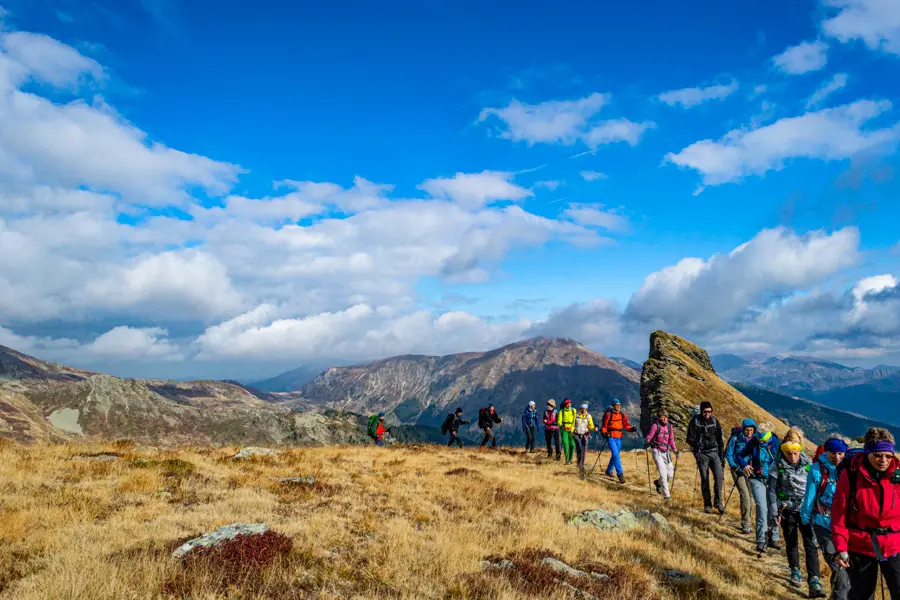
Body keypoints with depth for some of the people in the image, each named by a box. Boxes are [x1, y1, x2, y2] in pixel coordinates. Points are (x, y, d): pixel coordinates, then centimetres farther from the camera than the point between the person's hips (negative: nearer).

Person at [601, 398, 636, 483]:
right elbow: (604, 426, -2)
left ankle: (609, 471, 36)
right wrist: (604, 433, -20)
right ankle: (620, 474, -15)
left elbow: (626, 425, 3)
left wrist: (631, 429, -16)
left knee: (616, 455, 15)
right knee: (615, 455, -17)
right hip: (611, 438, -5)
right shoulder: (608, 414, -7)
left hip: (619, 438, 5)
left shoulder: (623, 415, 6)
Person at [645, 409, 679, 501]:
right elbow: (649, 437, -13)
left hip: (666, 451, 6)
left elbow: (671, 440, 14)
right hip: (657, 451, -6)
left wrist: (675, 450, 6)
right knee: (663, 474, -12)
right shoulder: (655, 425, -11)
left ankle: (658, 483, 36)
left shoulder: (669, 426, 6)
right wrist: (647, 442, -34)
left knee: (670, 474, 6)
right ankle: (666, 495, -3)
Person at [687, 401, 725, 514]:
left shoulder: (714, 421, 9)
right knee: (705, 479, 0)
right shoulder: (695, 421, 0)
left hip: (714, 452, 2)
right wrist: (696, 451, -7)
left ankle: (718, 502, 0)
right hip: (702, 454, -2)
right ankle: (707, 504, 9)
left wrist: (722, 454, 12)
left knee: (719, 476, -10)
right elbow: (690, 439, 2)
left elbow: (720, 438, 16)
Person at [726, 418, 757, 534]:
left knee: (751, 496, 2)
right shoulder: (735, 439, -10)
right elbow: (728, 454, -4)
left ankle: (746, 524, 17)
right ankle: (745, 525, -8)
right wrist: (735, 468, -13)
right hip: (738, 469, -4)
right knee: (745, 496, -14)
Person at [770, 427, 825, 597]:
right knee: (791, 544, 14)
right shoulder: (778, 467, -9)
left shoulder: (808, 464, -6)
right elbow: (772, 491, -3)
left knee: (811, 545, -8)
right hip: (787, 511, 0)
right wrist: (775, 513, -4)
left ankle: (814, 582, -8)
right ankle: (795, 572, 35)